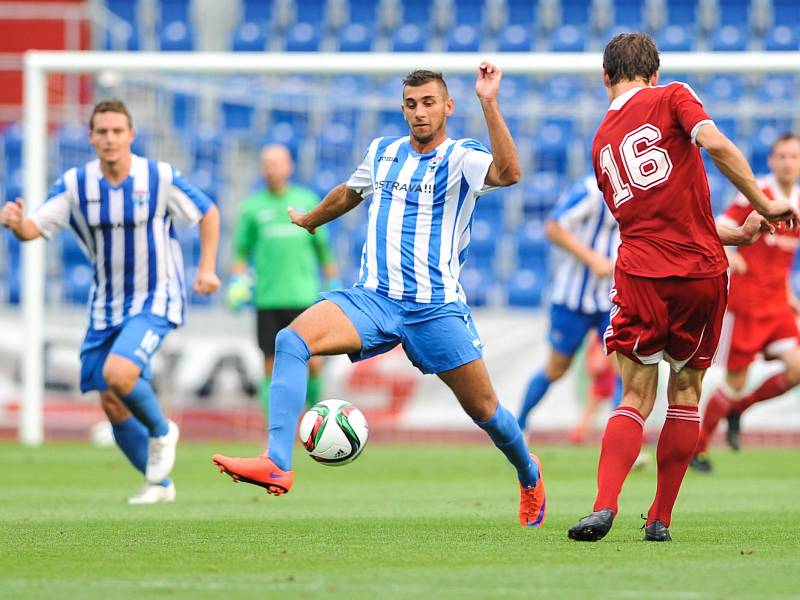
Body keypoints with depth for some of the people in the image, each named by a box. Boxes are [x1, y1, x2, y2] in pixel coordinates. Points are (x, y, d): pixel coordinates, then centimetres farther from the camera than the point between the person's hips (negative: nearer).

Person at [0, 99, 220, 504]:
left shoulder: (160, 178, -12)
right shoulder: (75, 185, -6)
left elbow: (208, 213, 3)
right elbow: (34, 229, -15)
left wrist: (207, 268, -7)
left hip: (155, 302, -4)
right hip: (105, 308, 4)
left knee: (118, 373, -28)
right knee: (113, 406, 5)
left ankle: (161, 431, 1)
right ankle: (159, 484, 25)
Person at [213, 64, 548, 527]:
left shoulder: (462, 158, -3)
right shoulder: (382, 153, 13)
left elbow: (509, 173, -26)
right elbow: (349, 194, 34)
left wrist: (489, 103, -32)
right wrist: (309, 220, 50)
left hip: (436, 308, -4)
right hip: (374, 298, 4)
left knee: (484, 409, 3)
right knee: (292, 340, -22)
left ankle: (530, 475, 36)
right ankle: (277, 464, -31)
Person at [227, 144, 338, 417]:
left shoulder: (307, 200, 8)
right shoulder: (253, 207, 7)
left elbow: (322, 245, 14)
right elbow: (242, 250, 13)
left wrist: (332, 285, 13)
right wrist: (238, 282, -1)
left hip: (303, 297, 0)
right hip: (268, 299, 0)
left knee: (313, 363, -6)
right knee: (272, 365, -2)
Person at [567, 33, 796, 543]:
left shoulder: (601, 142, 18)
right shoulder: (671, 98, 3)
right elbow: (716, 145, -17)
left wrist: (737, 233, 24)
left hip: (641, 272, 2)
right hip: (701, 271, -2)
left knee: (637, 398, 3)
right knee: (686, 392, 11)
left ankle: (605, 506, -19)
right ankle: (661, 520, 10)